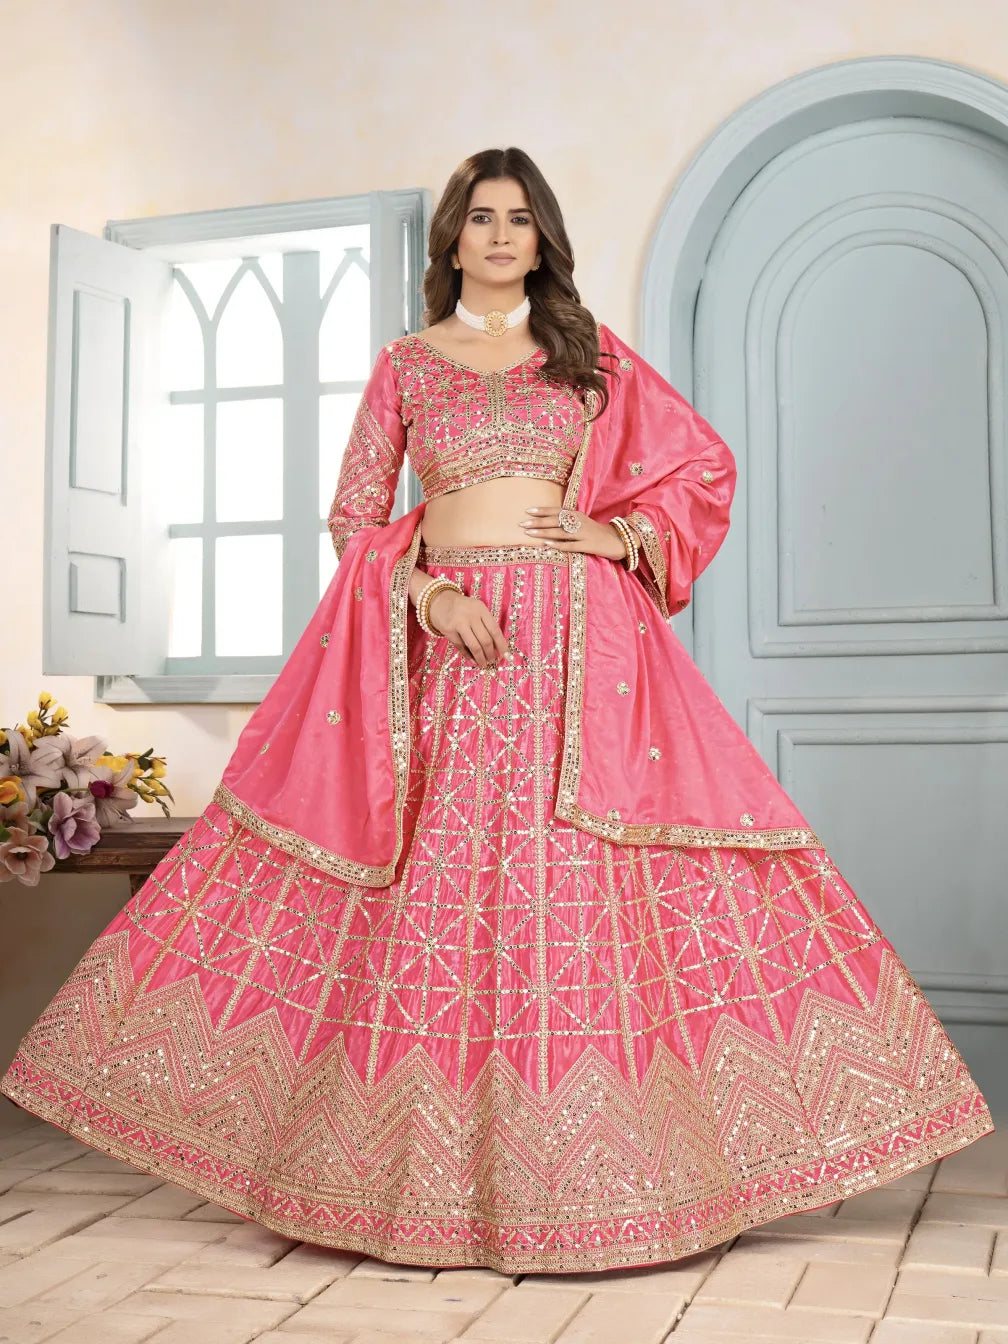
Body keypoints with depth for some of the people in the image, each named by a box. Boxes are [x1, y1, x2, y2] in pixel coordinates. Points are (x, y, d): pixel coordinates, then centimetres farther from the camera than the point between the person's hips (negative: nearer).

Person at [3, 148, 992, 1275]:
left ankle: (582, 1166, 6)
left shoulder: (592, 353, 14)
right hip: (445, 637, 0)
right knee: (433, 885, -3)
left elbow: (706, 464, 16)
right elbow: (355, 514, 8)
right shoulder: (405, 364, 13)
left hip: (579, 642, 0)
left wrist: (618, 530, -1)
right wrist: (427, 594, -9)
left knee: (585, 884, -5)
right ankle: (422, 1159, 10)